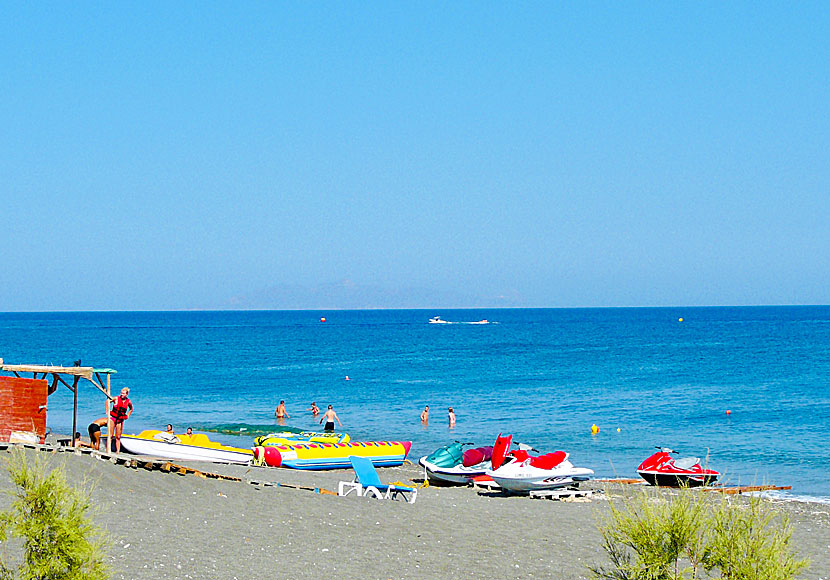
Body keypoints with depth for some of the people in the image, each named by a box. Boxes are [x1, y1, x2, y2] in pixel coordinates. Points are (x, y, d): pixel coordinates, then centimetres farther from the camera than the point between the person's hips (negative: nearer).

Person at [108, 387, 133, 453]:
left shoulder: (129, 402, 1)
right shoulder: (116, 399, -7)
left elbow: (131, 409, 22)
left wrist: (127, 416, 9)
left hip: (120, 420, 2)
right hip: (112, 418, -2)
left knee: (118, 437, 5)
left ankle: (118, 451, 7)